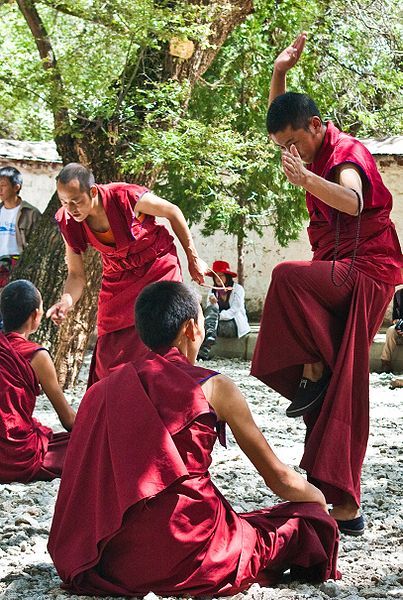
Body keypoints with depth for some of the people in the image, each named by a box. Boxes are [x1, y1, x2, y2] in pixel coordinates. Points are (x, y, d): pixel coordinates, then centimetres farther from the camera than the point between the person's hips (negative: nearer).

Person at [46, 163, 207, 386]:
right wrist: (66, 301, -31)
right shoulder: (68, 222, -18)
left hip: (157, 267, -3)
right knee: (108, 347, 1)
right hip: (117, 277, 3)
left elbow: (173, 212, -11)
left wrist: (193, 259, -2)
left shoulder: (127, 197, -30)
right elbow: (76, 275, -9)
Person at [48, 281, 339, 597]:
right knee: (311, 523, 10)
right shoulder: (213, 387, 0)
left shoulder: (104, 389, 13)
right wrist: (317, 498, 29)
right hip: (186, 545, -5)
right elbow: (278, 477, 7)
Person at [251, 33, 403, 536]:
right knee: (336, 399, 3)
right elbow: (281, 120, 30)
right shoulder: (316, 153, 14)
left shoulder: (347, 154, -13)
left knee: (287, 277, -35)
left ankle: (312, 369, -20)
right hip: (336, 276, 9)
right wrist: (280, 73, 14)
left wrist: (306, 178, -50)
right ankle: (344, 506, 3)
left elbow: (352, 201, -34)